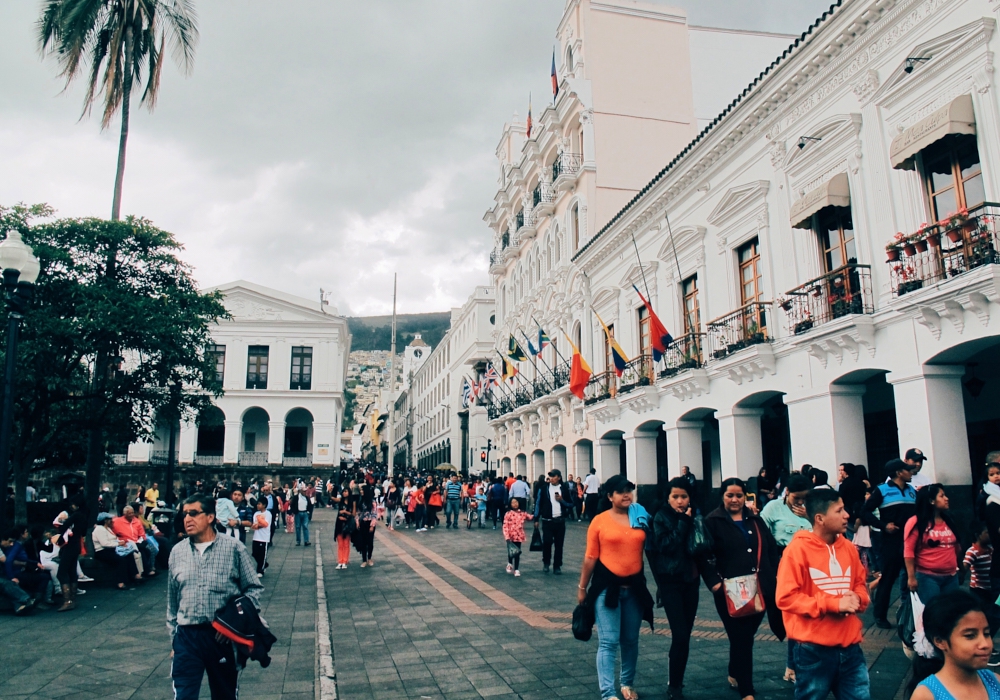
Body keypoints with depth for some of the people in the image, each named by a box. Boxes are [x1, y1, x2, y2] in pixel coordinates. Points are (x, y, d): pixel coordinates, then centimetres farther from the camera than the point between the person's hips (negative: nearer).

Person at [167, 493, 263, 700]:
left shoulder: (234, 548, -5)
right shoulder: (177, 552, 6)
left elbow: (253, 589, -2)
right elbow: (172, 601, 14)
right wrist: (173, 636, 14)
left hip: (223, 637, -1)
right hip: (187, 636, 2)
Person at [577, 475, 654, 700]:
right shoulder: (600, 521, -6)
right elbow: (590, 557, -2)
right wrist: (582, 587, 2)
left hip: (634, 586, 4)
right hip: (607, 586, -3)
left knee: (631, 640, 16)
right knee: (608, 641, -5)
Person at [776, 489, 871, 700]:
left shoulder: (848, 547, 6)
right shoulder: (797, 549, -13)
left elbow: (861, 584, 20)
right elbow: (786, 597, -16)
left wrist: (857, 598, -5)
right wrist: (833, 604, -20)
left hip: (849, 647, 6)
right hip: (814, 650, -5)